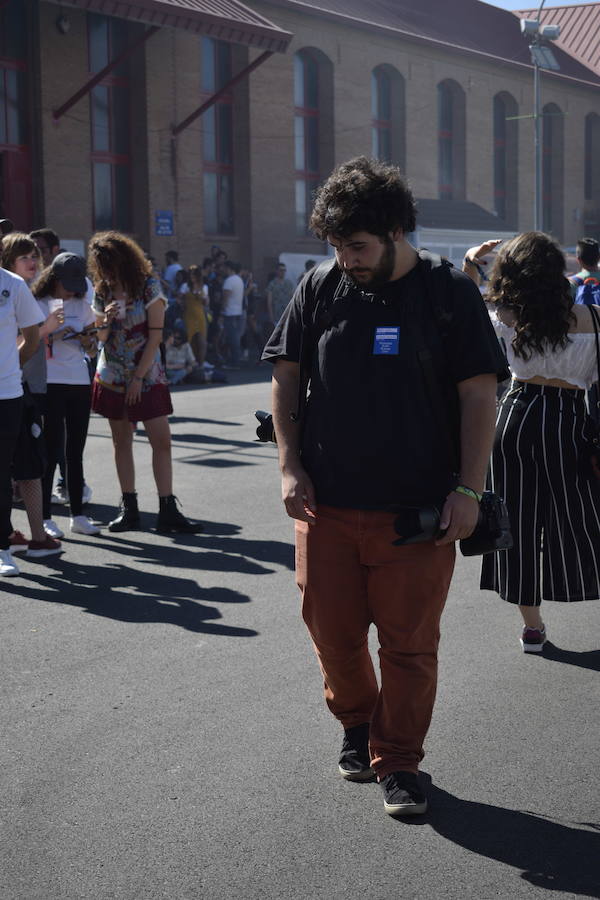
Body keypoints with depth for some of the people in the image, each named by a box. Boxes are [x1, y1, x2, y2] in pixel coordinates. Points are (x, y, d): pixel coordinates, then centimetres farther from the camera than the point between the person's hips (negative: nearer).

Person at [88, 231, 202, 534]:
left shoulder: (149, 287, -7)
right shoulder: (102, 292, 6)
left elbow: (155, 334, -10)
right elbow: (100, 337, 11)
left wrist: (139, 377, -13)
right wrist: (105, 321, -13)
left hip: (147, 376, -4)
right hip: (112, 378, 4)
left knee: (162, 441, -8)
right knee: (121, 442, 6)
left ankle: (167, 511, -6)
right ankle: (129, 509, 12)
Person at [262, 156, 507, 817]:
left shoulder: (449, 292, -4)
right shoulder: (321, 287, 3)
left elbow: (479, 395, -4)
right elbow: (285, 376, 10)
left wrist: (468, 490, -10)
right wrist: (290, 466, 2)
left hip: (416, 509, -3)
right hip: (326, 503, 3)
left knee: (410, 643, 3)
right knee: (332, 628, 11)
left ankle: (398, 762, 20)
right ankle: (355, 723, 38)